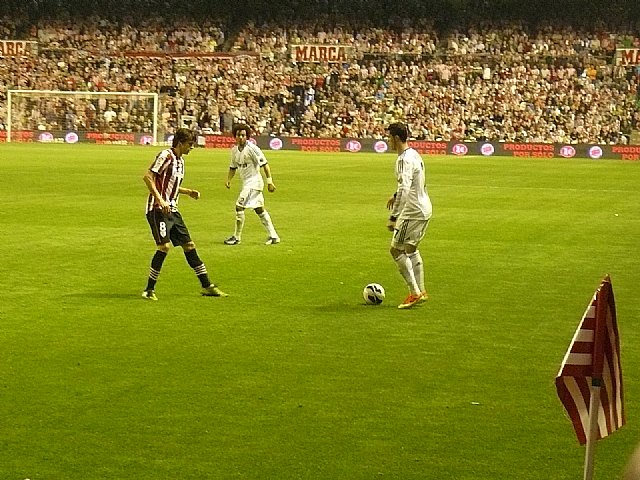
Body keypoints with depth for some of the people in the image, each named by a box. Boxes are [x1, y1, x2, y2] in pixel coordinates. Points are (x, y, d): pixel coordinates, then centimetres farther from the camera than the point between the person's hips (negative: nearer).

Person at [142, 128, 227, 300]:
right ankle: (149, 290, -6)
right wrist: (160, 200, -23)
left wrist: (189, 192, 13)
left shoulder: (180, 160, 16)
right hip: (158, 209, -9)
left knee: (189, 245, 8)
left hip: (172, 210, 9)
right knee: (165, 246, -17)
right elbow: (148, 177, -18)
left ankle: (207, 286, 14)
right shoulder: (166, 156, -11)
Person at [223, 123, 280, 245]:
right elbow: (233, 167, 19)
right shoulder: (234, 150, 7)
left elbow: (264, 164, -16)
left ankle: (237, 237, -3)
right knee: (259, 210, 14)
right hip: (246, 183, 9)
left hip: (254, 181, -9)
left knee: (239, 206, -13)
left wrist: (269, 181, -20)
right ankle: (273, 236, 21)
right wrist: (228, 179, 4)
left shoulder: (252, 148, -16)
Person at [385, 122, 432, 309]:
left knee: (397, 249, -2)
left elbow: (404, 190, -29)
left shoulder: (404, 160, -20)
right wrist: (396, 196, 33)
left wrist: (393, 217, -29)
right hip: (424, 208, 10)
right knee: (411, 249, 20)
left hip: (413, 211, -10)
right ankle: (421, 291, 22)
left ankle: (414, 293, -2)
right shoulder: (414, 155, 11)